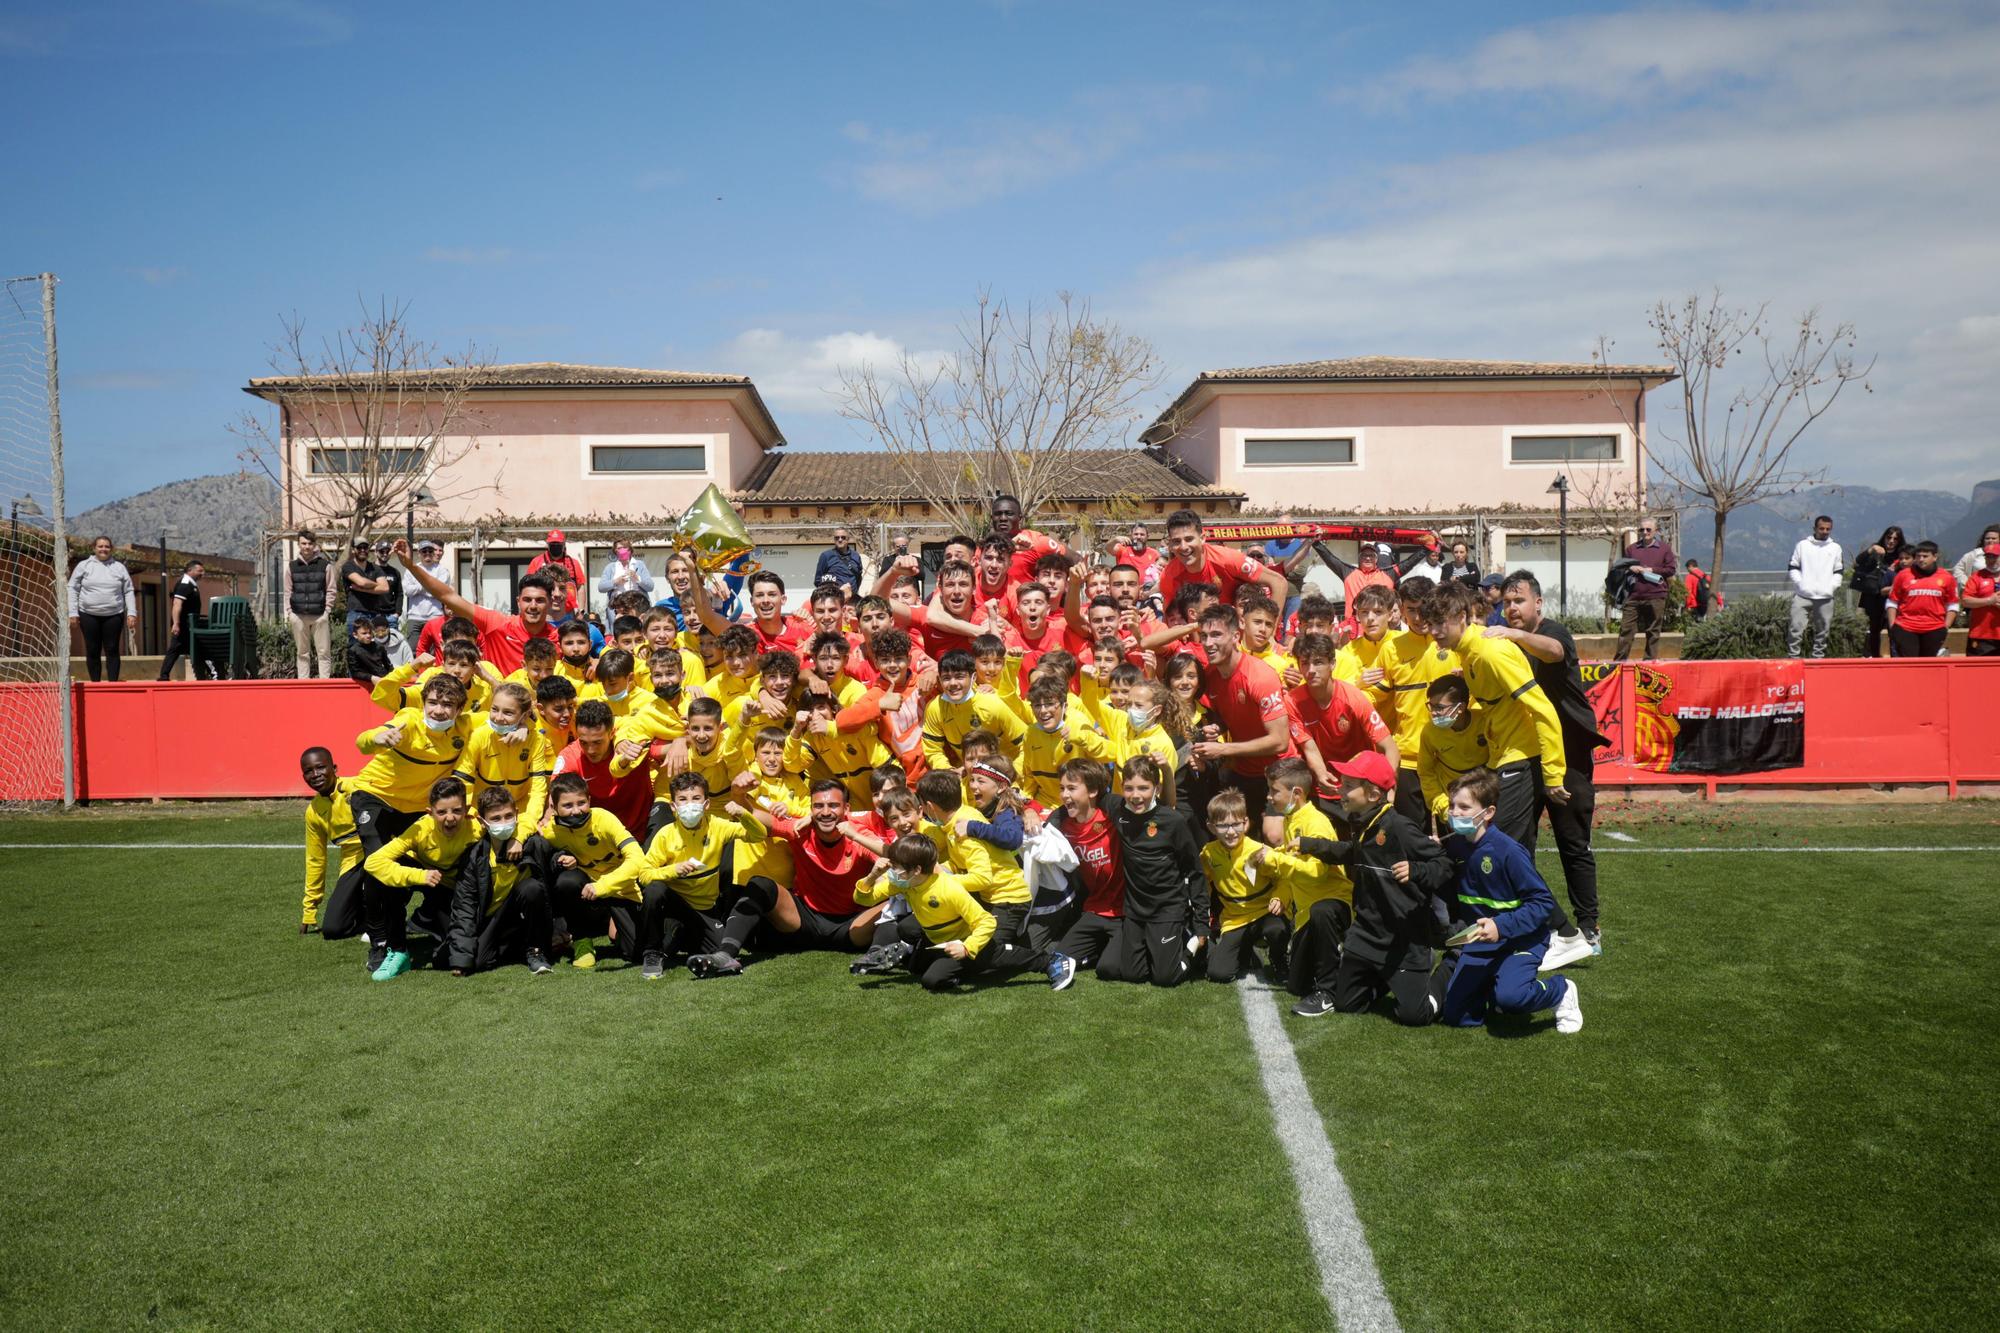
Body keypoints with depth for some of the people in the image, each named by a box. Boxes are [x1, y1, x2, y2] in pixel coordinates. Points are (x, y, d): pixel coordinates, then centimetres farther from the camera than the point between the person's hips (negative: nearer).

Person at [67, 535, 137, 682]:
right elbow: (72, 589, 7)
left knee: (112, 650, -2)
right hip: (89, 615, 0)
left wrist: (132, 613, 0)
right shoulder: (84, 565, 7)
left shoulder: (119, 567, 10)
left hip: (113, 615, 0)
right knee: (93, 651, 3)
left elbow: (129, 591, 10)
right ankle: (95, 683, 8)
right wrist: (73, 612, -1)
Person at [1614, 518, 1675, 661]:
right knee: (1625, 629, -3)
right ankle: (1620, 661, -1)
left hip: (1655, 597, -2)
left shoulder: (1664, 548, 8)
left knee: (1653, 632, 2)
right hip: (1633, 597, 2)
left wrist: (1652, 570, -8)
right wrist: (1630, 569, -3)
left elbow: (1670, 570, 4)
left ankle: (1650, 661, 9)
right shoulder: (1631, 548, 15)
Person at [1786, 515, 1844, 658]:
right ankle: (1793, 656, -7)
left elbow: (1839, 571, 14)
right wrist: (1799, 583, -5)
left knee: (1824, 630, 5)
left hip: (1825, 597, 2)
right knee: (1797, 628, -10)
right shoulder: (1803, 544, 7)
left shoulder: (1835, 547, 12)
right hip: (1802, 595, -2)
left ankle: (1818, 657, 13)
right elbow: (1793, 567, 7)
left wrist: (1833, 586, 0)